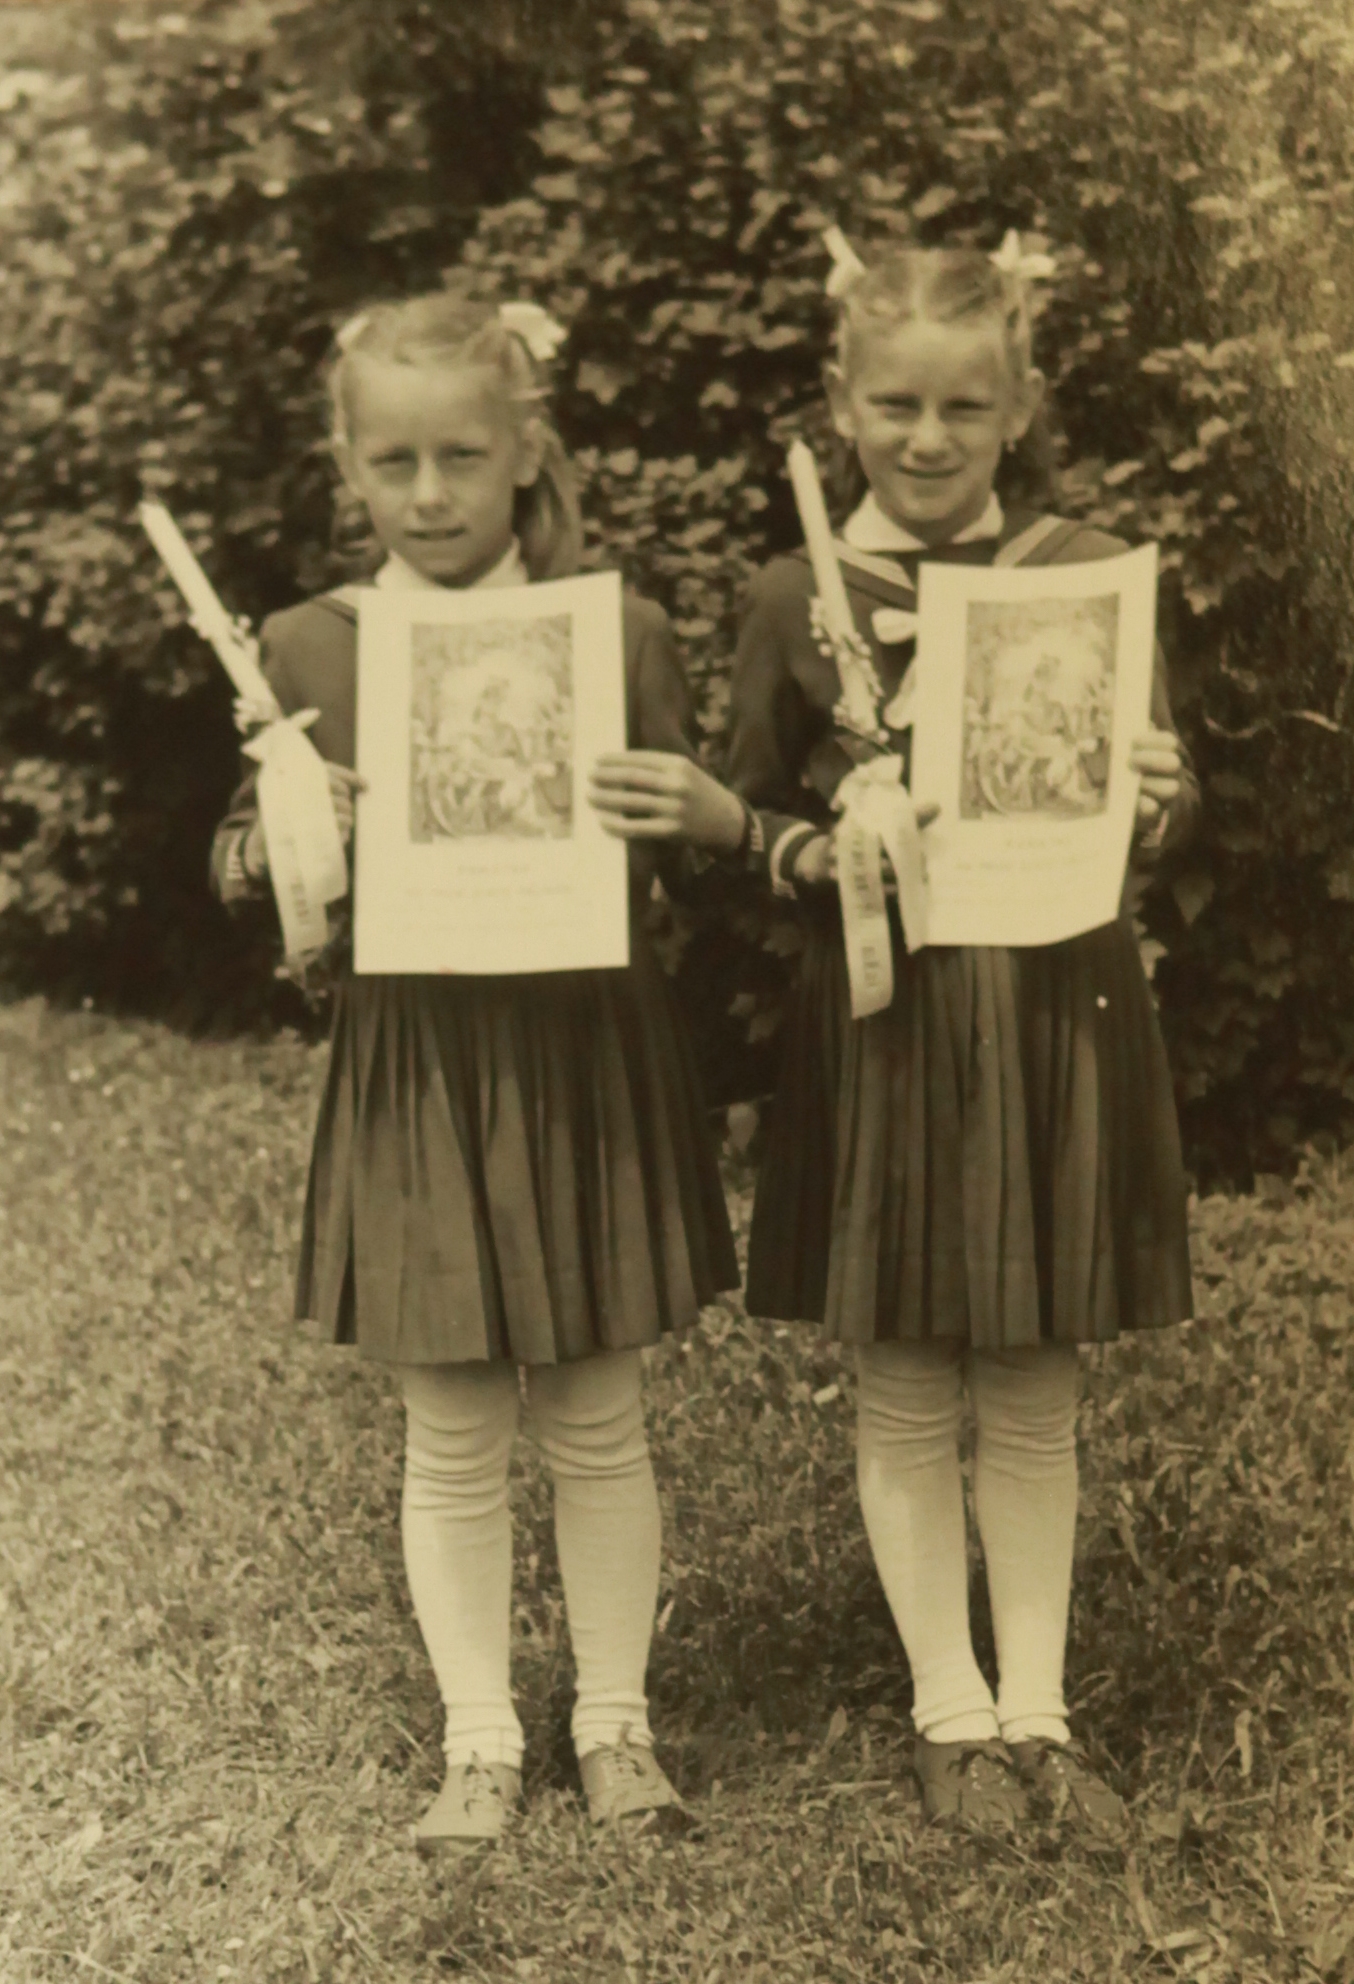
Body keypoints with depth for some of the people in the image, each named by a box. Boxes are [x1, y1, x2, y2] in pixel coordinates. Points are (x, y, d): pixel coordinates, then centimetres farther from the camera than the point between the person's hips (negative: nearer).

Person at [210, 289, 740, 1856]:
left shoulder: (618, 631, -2)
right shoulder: (307, 649, -1)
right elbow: (247, 877, 5)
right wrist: (280, 834, -17)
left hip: (590, 1060, 0)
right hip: (411, 1067, 0)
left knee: (597, 1422, 11)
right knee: (451, 1437, 9)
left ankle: (614, 1717, 28)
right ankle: (478, 1739, 24)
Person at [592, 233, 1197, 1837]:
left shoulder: (1085, 571, 0)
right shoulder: (797, 596, -1)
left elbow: (1158, 800, 4)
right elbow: (749, 819, 7)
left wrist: (1152, 801, -18)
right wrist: (811, 852, -13)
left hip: (1053, 1005, 0)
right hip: (879, 1021, 0)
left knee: (1033, 1393, 11)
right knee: (905, 1393, 8)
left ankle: (1037, 1714, 24)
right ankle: (952, 1715, 23)